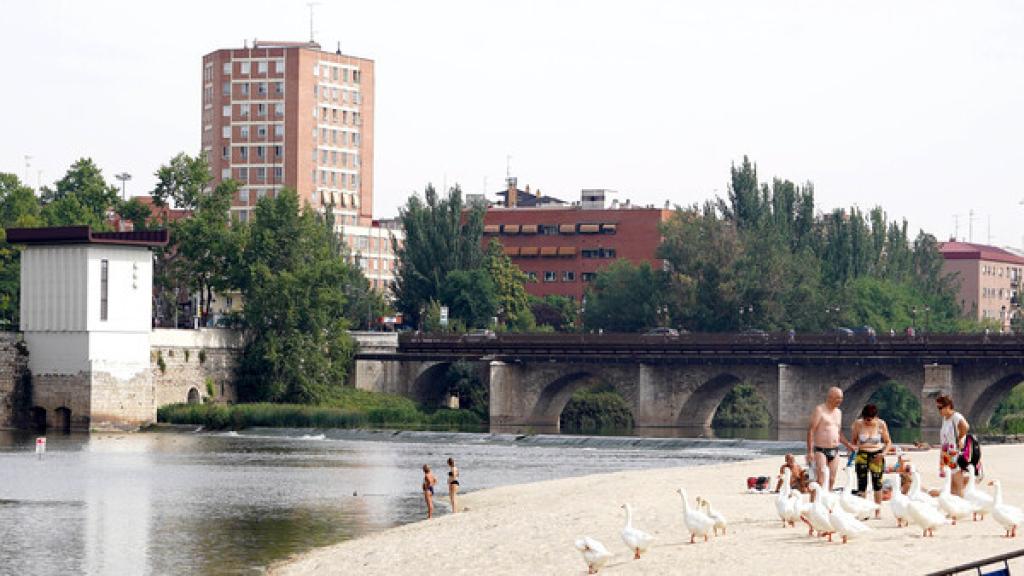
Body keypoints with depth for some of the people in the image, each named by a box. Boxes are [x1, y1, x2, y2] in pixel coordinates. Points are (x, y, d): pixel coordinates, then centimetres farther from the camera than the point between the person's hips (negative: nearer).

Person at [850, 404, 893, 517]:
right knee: (861, 483, -2)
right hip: (862, 455, 0)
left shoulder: (881, 425, -5)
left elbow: (888, 442, 5)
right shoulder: (858, 424, -5)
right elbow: (853, 441, 6)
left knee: (877, 482, 3)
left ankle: (878, 511, 13)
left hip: (876, 456, 0)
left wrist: (884, 452, -11)